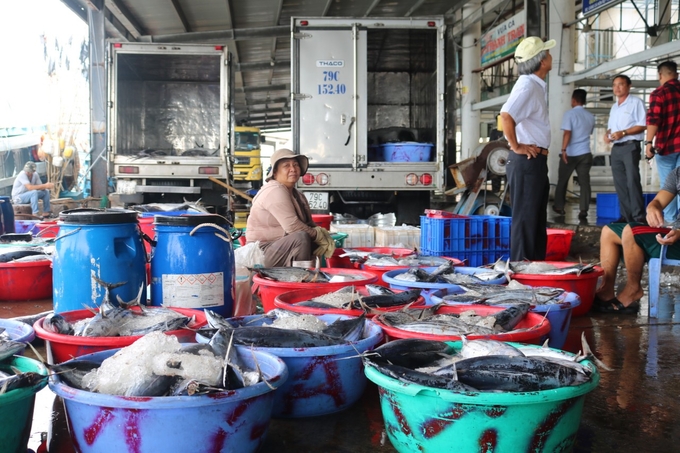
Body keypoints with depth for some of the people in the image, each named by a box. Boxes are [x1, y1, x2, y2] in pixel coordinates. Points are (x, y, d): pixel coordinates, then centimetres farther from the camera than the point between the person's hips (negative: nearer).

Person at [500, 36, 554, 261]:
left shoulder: (536, 86, 15)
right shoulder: (527, 86, -16)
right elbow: (506, 117, -32)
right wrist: (516, 147, -20)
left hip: (536, 161, 10)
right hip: (526, 161, -10)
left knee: (538, 221, 16)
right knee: (525, 220, -5)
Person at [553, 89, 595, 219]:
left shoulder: (570, 114, -8)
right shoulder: (590, 116, 9)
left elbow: (567, 133, -16)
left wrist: (563, 149, -15)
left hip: (570, 153, -4)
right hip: (585, 153, 4)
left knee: (562, 180, 11)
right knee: (584, 181, -1)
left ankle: (559, 207, 19)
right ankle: (583, 210, -9)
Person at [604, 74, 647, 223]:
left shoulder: (636, 102, -3)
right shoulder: (614, 107, 20)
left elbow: (642, 125, -10)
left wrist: (623, 133, -20)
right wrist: (607, 134, 2)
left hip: (630, 147, -7)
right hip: (616, 148, 7)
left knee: (632, 182, -12)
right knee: (620, 184, 6)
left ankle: (639, 217, -10)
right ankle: (626, 216, 10)